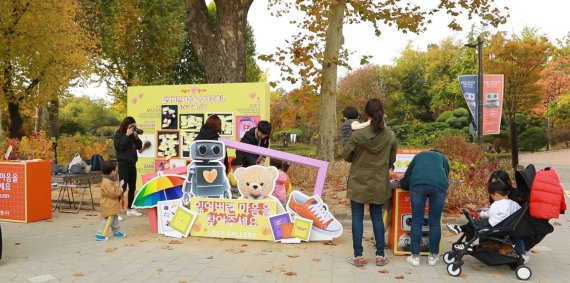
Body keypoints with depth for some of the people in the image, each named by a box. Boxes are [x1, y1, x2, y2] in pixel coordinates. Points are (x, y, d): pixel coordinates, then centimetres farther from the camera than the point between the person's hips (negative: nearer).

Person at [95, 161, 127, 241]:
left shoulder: (110, 180, 11)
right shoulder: (106, 182, -23)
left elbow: (114, 189, 24)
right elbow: (113, 193, -26)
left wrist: (118, 188, 5)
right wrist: (120, 191, -11)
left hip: (112, 206, 11)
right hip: (109, 207, -11)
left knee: (115, 219, 20)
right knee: (107, 220, -7)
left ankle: (117, 232, 31)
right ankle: (100, 235, -2)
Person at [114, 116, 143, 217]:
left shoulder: (132, 135, 11)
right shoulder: (118, 135, -4)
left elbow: (139, 147, 10)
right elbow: (120, 146, -19)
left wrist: (136, 137, -5)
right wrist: (127, 135, -17)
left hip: (132, 164, 7)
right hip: (123, 164, -6)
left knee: (132, 187, 10)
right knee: (123, 187, -13)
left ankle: (130, 209, 20)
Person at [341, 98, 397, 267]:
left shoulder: (358, 135, -16)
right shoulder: (390, 136, -7)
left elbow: (346, 156, -5)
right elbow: (391, 160, 4)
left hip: (358, 182, -2)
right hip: (379, 183, 3)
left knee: (357, 218, 6)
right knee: (377, 218, 14)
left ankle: (358, 256, 10)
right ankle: (380, 255, 19)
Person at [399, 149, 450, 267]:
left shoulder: (418, 156, 36)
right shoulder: (443, 157, 36)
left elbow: (407, 176, 32)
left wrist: (402, 183, 53)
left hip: (418, 184, 0)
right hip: (439, 185, 0)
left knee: (417, 222, 4)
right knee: (435, 222, 9)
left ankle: (415, 257, 7)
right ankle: (433, 256, 17)